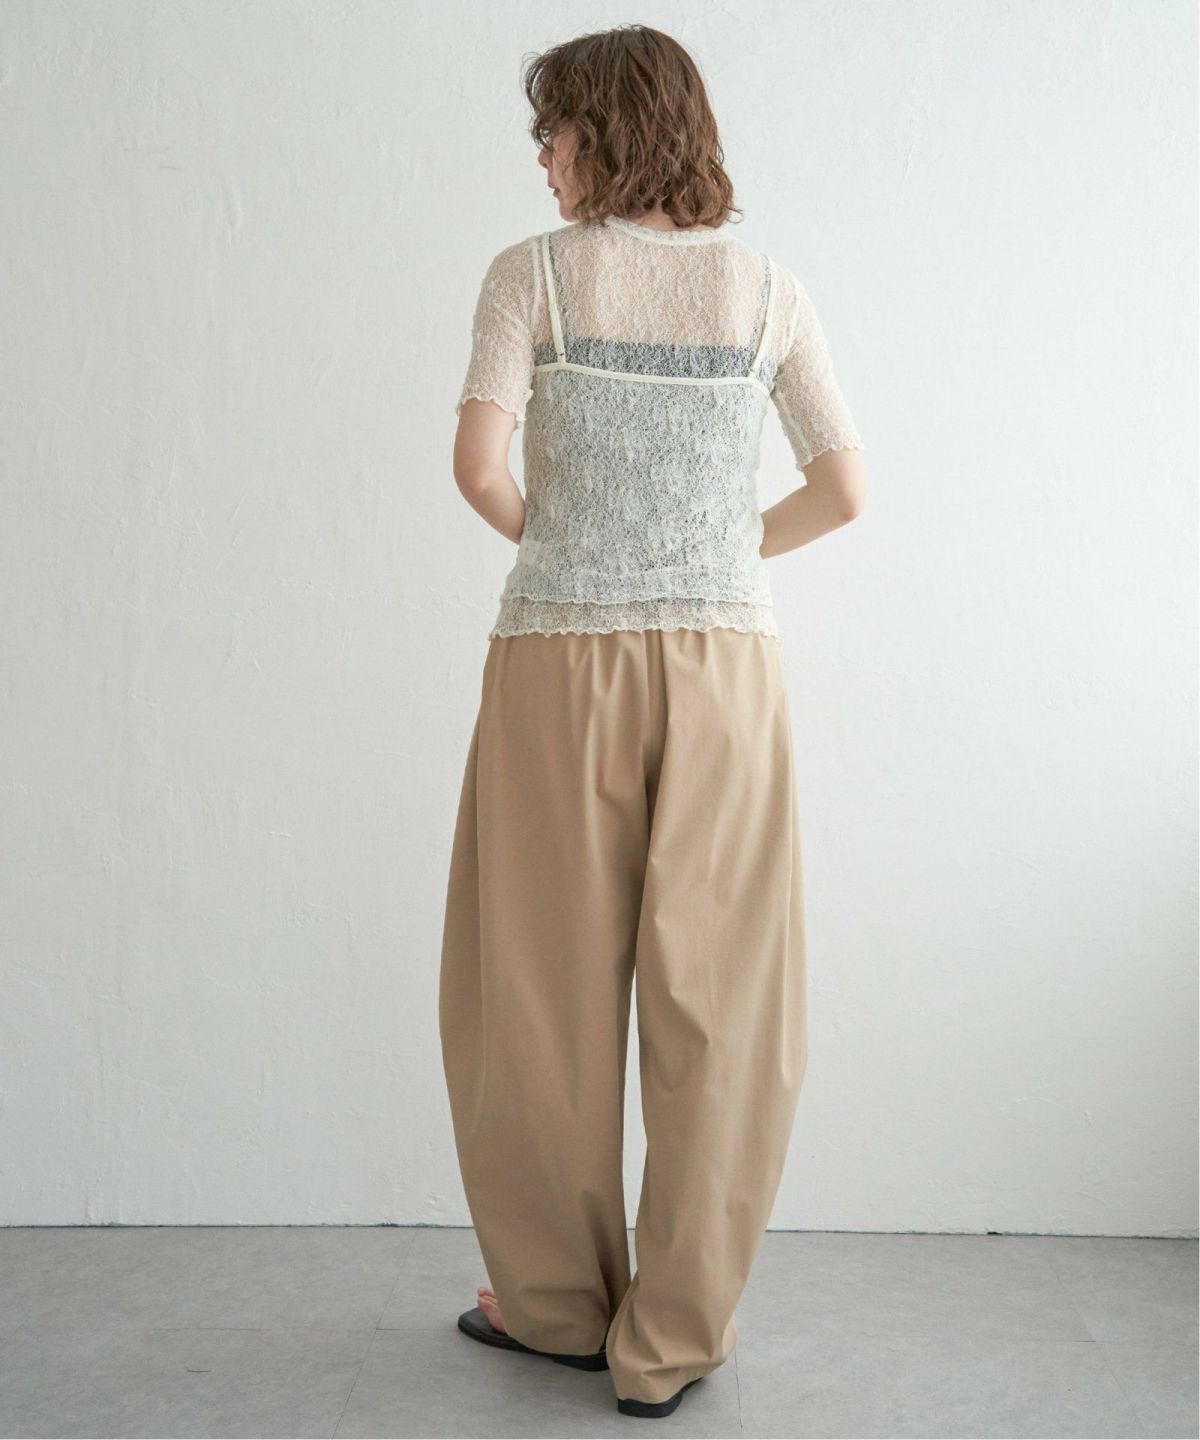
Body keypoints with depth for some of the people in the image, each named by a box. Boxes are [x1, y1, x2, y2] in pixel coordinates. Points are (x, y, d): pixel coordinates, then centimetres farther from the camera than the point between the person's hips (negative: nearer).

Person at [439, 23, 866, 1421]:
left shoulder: (534, 271, -1)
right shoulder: (768, 288, 6)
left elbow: (478, 466, -11)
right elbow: (843, 490, 4)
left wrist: (538, 529, 10)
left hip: (561, 660, -2)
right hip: (724, 660, 2)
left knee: (543, 986, 11)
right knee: (714, 999, 7)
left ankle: (558, 1302, 25)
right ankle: (670, 1341, 15)